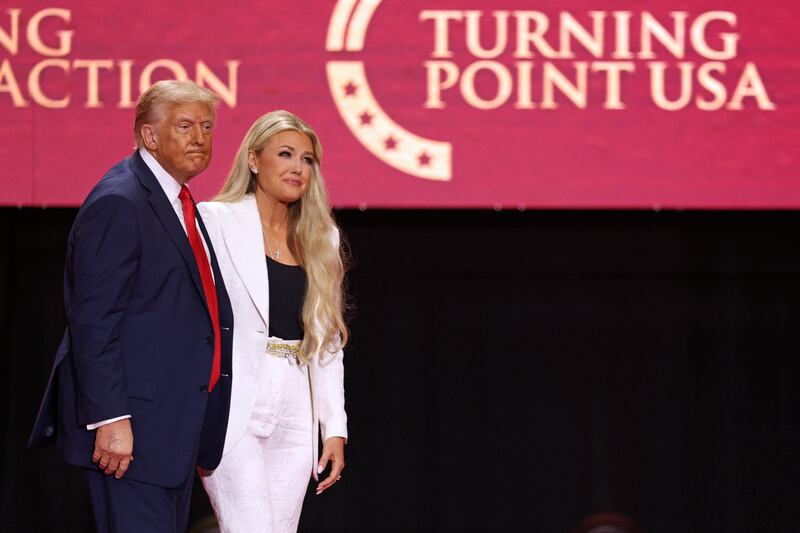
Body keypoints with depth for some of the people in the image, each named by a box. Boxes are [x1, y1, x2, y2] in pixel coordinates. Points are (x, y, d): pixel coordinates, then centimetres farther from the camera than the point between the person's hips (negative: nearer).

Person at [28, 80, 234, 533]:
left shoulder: (182, 205, 17)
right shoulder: (118, 204, -14)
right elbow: (93, 322, -19)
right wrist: (110, 419, -24)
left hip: (176, 423, 10)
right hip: (135, 426, -10)